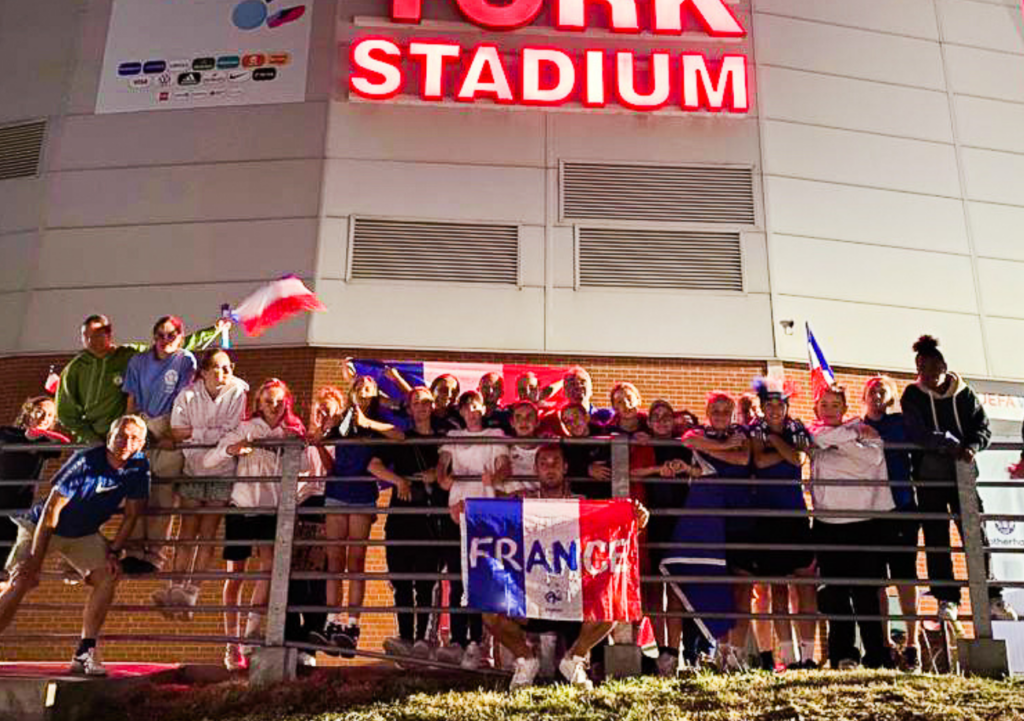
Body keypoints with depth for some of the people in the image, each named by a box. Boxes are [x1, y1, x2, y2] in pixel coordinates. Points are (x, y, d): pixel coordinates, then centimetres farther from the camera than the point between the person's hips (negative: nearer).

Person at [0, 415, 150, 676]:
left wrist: (114, 551, -11)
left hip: (84, 534, 4)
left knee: (109, 575, -16)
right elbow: (52, 509, -24)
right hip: (40, 526, -3)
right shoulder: (85, 462, -27)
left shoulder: (138, 466, -14)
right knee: (22, 579, -19)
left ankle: (84, 653, -9)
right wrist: (36, 559, -25)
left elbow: (132, 514, -4)